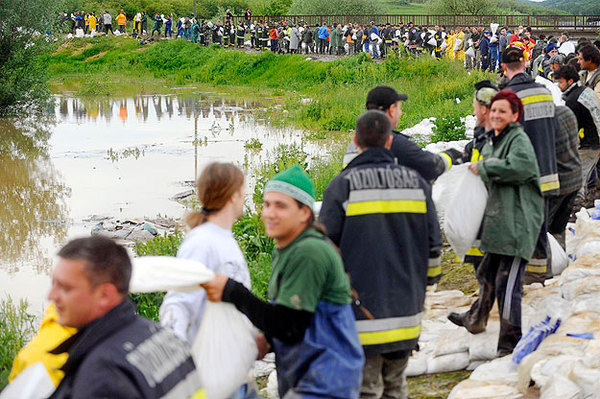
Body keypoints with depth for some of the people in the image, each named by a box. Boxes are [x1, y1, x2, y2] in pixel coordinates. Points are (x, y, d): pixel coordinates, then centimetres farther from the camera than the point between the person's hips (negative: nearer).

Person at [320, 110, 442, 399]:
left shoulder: (342, 185, -9)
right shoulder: (416, 183, 4)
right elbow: (433, 247, 9)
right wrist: (425, 285, 23)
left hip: (360, 313, -4)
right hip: (406, 312, 4)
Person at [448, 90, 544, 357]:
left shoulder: (519, 139, -9)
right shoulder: (491, 142, 18)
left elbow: (519, 167, -29)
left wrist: (482, 168, -18)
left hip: (518, 222, -9)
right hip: (496, 220, 9)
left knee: (507, 283, -11)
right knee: (487, 275, 25)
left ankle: (510, 342, -5)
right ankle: (476, 319, 46)